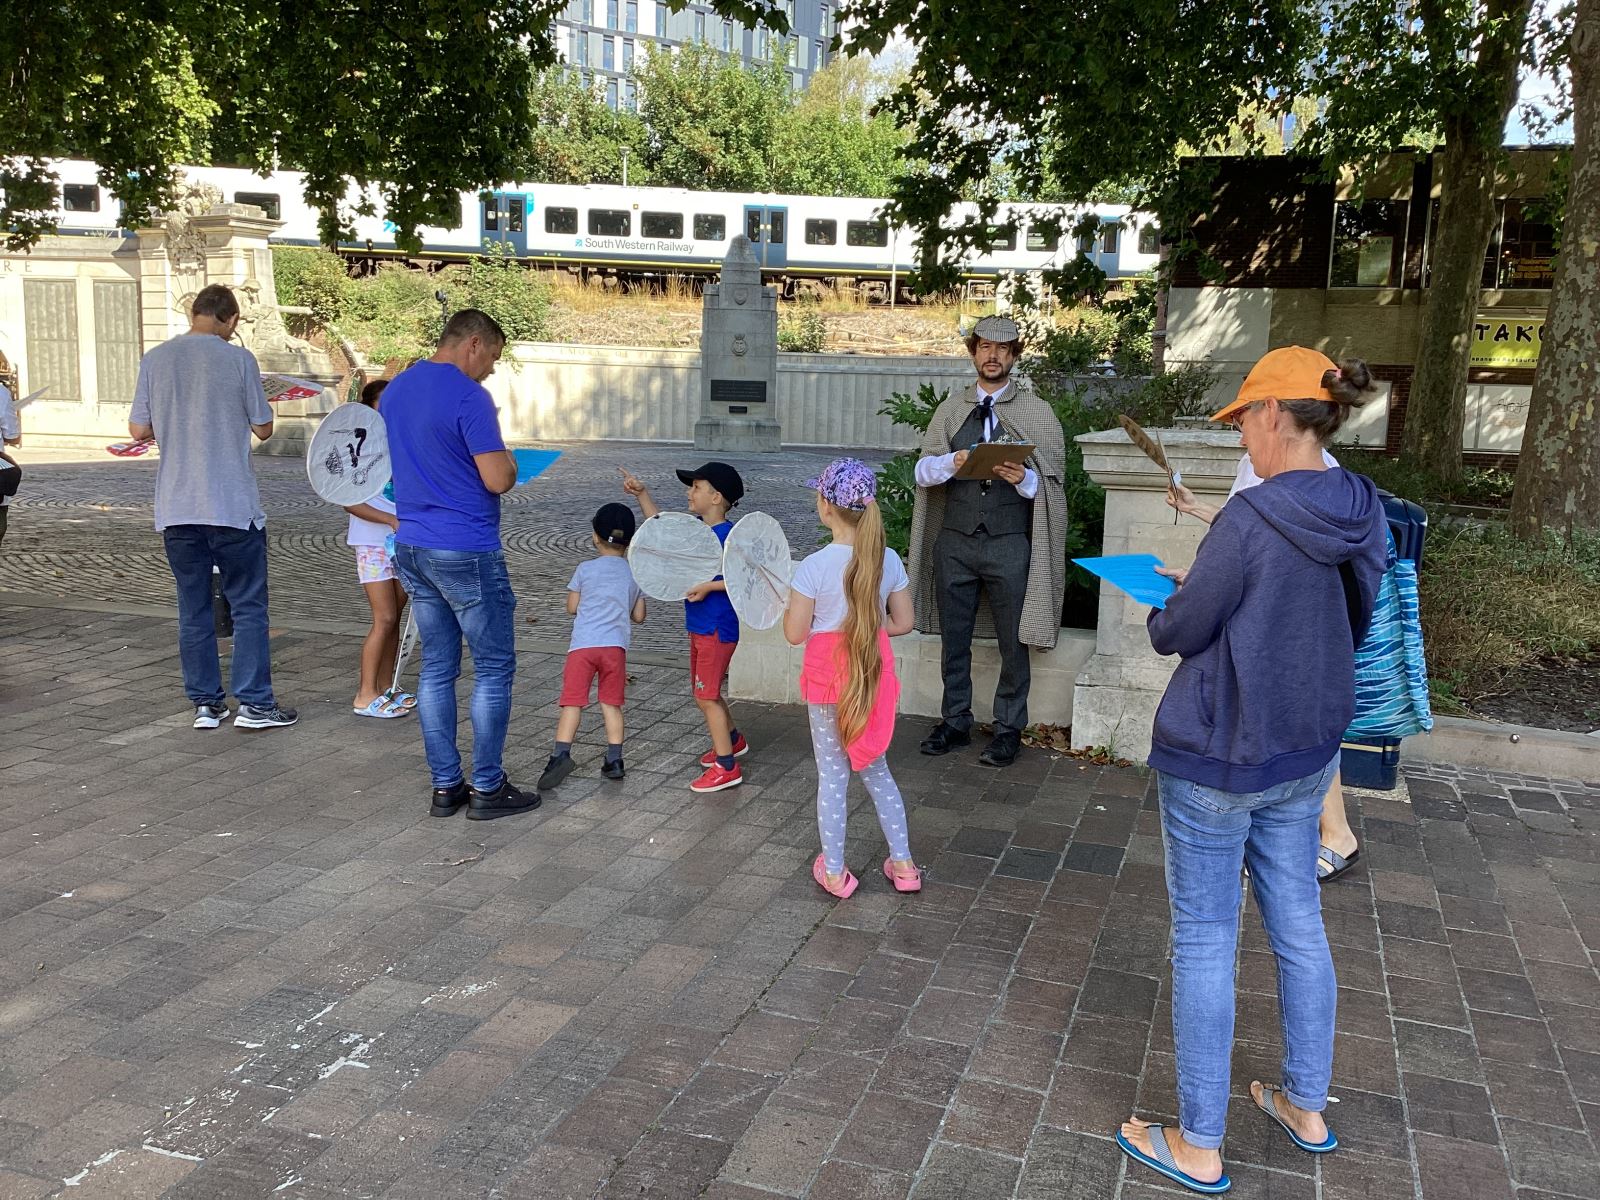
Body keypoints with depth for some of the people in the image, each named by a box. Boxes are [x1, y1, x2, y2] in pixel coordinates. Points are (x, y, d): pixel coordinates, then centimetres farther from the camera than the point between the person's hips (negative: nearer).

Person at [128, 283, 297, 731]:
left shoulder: (155, 360, 2)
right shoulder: (238, 359, -7)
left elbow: (138, 430, 6)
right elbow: (263, 429, -1)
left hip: (176, 509, 4)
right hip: (233, 507, -3)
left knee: (193, 608, 11)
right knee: (248, 606, 5)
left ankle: (206, 703, 16)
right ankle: (254, 704, 4)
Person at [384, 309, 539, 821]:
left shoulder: (395, 390, 11)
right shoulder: (469, 396, -16)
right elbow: (498, 480, -19)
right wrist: (508, 460, 1)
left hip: (412, 549, 8)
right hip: (467, 553, -8)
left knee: (437, 668, 12)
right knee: (494, 668, 4)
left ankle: (445, 786, 18)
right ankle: (487, 788, 9)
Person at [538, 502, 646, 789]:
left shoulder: (585, 569, 5)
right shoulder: (634, 574, 12)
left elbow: (572, 607, 7)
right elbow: (638, 616, 14)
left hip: (583, 643, -2)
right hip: (616, 645, 2)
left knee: (572, 701, -3)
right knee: (611, 703, 12)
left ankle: (561, 754, -17)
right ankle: (614, 760, 8)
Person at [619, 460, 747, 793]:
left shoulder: (727, 535, -19)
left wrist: (709, 586, -25)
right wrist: (641, 493, 17)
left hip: (717, 630, -9)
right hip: (700, 628, 9)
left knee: (706, 696, -6)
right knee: (706, 692, 21)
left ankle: (726, 767, 2)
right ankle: (733, 740, 40)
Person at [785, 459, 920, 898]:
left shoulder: (813, 566, -18)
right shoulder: (888, 560, -4)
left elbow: (795, 634, -14)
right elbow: (902, 623, 3)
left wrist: (790, 608, 5)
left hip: (828, 677, -4)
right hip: (875, 673, 4)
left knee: (832, 775, 10)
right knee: (875, 770, 20)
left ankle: (834, 873, 20)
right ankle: (903, 864, 24)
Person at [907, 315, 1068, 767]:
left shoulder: (1037, 412, 3)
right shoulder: (951, 410, 10)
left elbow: (1050, 483, -1)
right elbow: (923, 472, 4)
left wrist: (1023, 478, -23)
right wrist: (951, 463, -17)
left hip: (1010, 543, -3)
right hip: (955, 540, 3)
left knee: (1013, 641, 3)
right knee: (953, 637, 11)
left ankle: (1009, 729, 17)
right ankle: (955, 721, 25)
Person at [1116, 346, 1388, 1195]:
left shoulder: (1253, 518, -23)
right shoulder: (1364, 516, 0)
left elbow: (1177, 633, -16)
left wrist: (1167, 608, 8)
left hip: (1217, 755, -7)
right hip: (1305, 752, 8)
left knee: (1204, 941, 5)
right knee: (1298, 926, 20)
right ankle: (1305, 1107, 37)